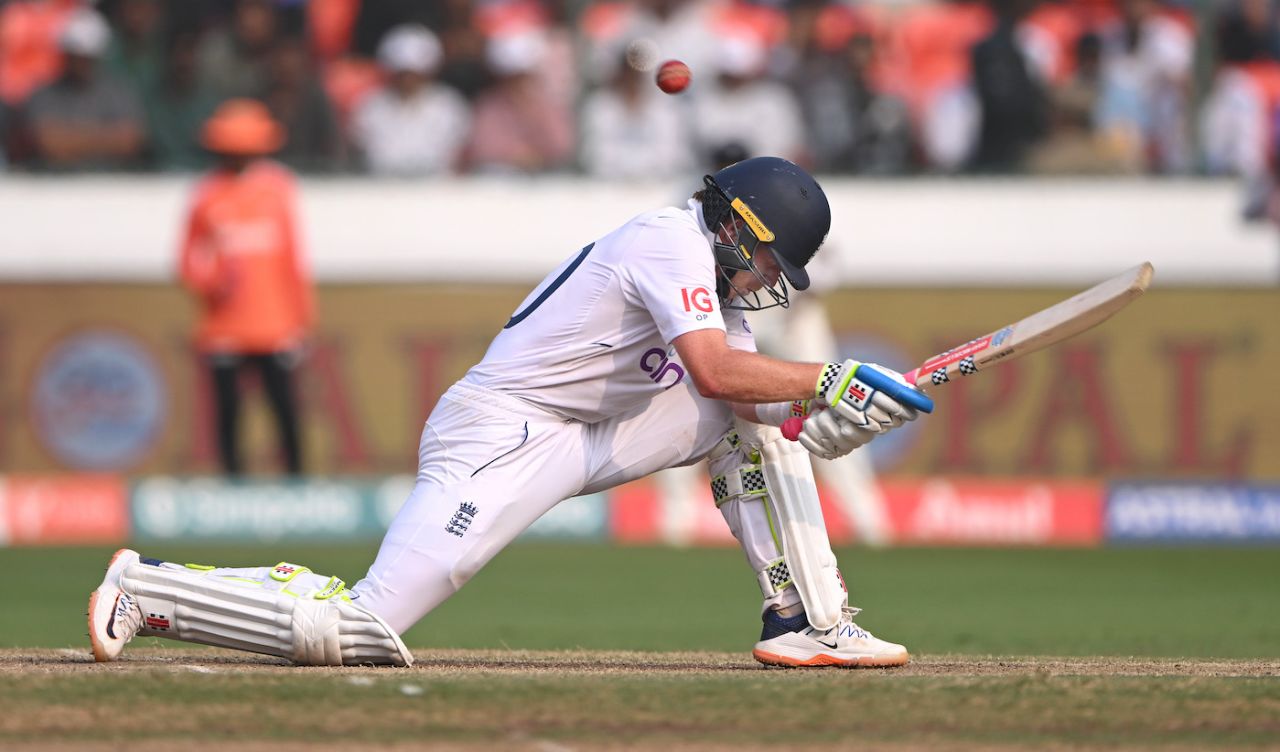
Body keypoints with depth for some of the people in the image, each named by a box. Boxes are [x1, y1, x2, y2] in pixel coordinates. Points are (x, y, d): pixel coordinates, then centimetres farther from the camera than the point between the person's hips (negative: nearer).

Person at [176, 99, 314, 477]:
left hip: (275, 324, 0)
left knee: (286, 408, -3)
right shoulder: (208, 193, 2)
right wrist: (211, 283, -15)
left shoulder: (277, 186, 4)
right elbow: (190, 261, 6)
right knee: (228, 409, 1)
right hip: (224, 328, 0)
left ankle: (296, 477, 6)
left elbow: (293, 254, 8)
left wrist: (302, 310, 7)